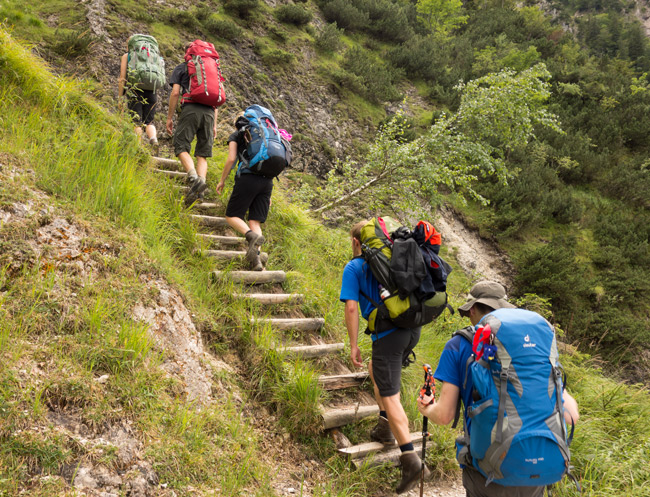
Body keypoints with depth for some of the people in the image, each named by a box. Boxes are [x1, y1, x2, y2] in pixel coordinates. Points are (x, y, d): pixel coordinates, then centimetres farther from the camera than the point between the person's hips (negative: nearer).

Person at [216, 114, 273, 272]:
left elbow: (231, 159, -2)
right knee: (255, 222, 5)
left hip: (248, 178, -5)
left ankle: (252, 236, -24)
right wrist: (268, 194, 24)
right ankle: (256, 258, -14)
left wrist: (222, 180, 10)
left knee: (231, 216, 5)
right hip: (267, 181, 5)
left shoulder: (236, 136, 13)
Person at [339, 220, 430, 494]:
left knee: (389, 396, -3)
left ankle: (411, 459, -10)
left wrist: (353, 346, -1)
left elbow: (351, 308, -8)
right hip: (412, 328, 7)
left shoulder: (353, 268, 1)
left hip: (387, 334, -7)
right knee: (376, 369, 29)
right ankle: (385, 428, 31)